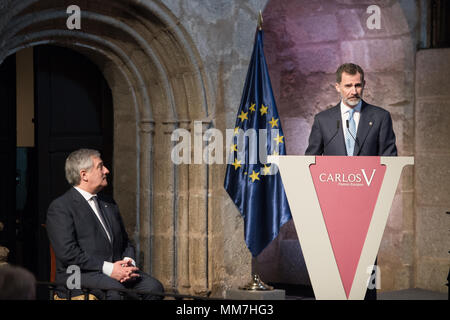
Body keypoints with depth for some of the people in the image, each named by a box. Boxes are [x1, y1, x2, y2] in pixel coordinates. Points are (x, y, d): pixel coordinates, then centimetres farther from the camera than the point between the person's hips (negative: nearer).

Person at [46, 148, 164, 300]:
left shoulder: (109, 204, 24)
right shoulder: (60, 207, -1)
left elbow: (125, 242, 26)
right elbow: (67, 253, -13)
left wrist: (128, 263, 1)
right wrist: (108, 268, -18)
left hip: (116, 269, 7)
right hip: (79, 275, -7)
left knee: (154, 287, -21)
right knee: (115, 291, -37)